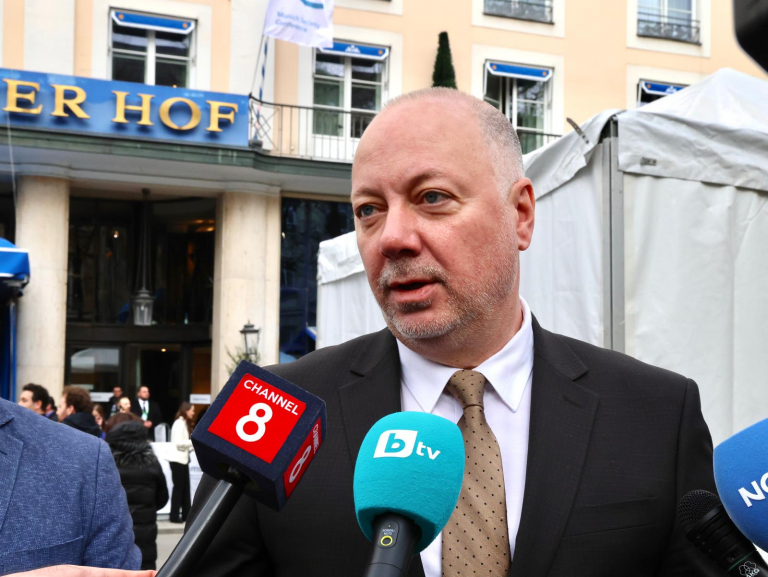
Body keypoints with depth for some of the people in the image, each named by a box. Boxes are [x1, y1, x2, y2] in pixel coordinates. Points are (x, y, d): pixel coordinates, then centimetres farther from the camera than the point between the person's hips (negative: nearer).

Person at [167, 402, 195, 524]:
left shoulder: (184, 423, 18)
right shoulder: (179, 423, -12)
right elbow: (178, 443, -20)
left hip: (183, 459, 9)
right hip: (177, 459, -9)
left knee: (185, 487, 8)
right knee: (178, 487, -6)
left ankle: (186, 515, 11)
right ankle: (174, 516, -2)